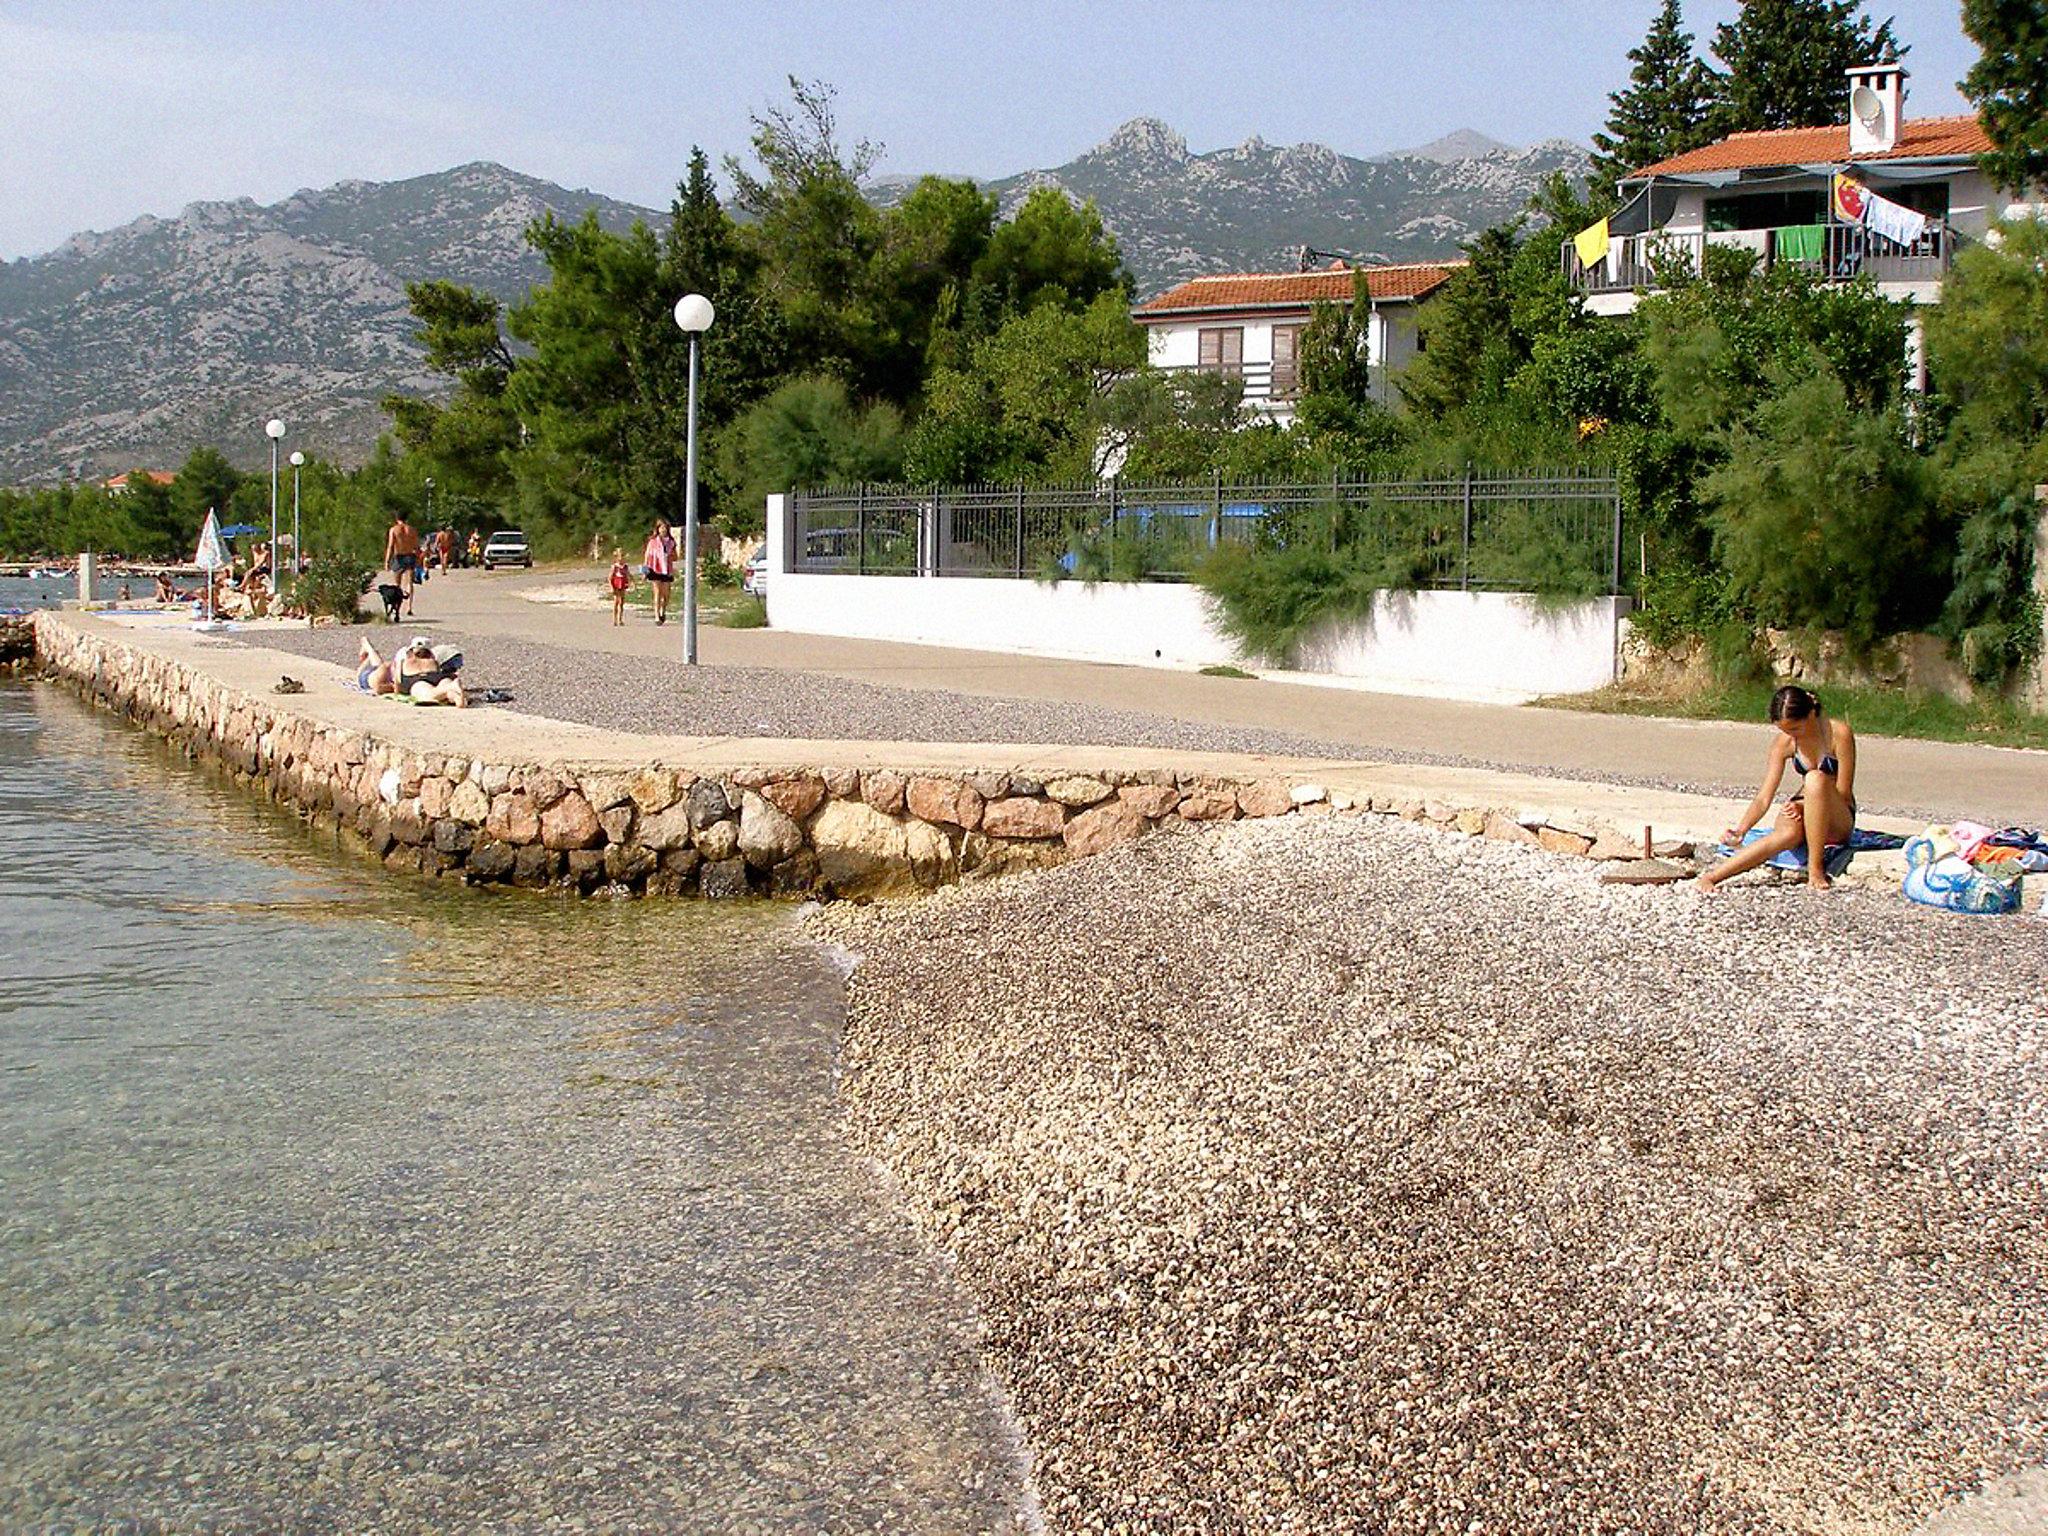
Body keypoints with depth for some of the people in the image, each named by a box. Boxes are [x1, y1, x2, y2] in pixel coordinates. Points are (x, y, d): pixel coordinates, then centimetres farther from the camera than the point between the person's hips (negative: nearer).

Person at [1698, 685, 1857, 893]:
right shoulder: (1784, 742, -5)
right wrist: (1740, 829, -26)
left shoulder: (1839, 733, -16)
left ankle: (1816, 869, -31)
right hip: (1801, 811, 2)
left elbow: (1843, 794, -13)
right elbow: (1764, 798, -9)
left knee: (1815, 778, -35)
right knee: (1789, 832, -37)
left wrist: (1803, 805, -27)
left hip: (1838, 823, -2)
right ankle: (1712, 876, -47)